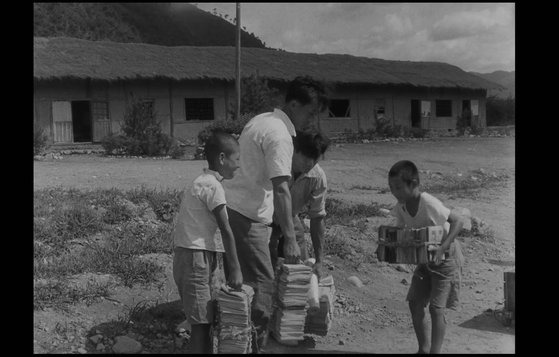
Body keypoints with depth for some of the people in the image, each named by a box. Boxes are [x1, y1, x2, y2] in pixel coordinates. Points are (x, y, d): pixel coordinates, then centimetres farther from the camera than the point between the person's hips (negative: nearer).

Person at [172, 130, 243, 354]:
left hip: (190, 255, 10)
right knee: (201, 320, -4)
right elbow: (226, 231, -14)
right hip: (195, 257, -9)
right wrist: (235, 269, -11)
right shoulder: (213, 186, -15)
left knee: (204, 317, 17)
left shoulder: (201, 182, 14)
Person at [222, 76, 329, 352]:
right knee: (262, 284, -3)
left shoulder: (261, 120, 13)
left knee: (243, 280, 17)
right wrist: (290, 239, -24)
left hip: (231, 207, 10)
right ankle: (255, 345, 4)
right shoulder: (280, 135, -17)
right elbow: (280, 189, -24)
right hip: (248, 217, -10)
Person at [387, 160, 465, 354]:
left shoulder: (429, 204, -30)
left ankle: (435, 351, 5)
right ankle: (423, 349, 21)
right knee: (415, 303, 5)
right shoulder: (401, 206, -8)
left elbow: (458, 220, -27)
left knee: (436, 308, -7)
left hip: (445, 258, -7)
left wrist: (443, 246, -36)